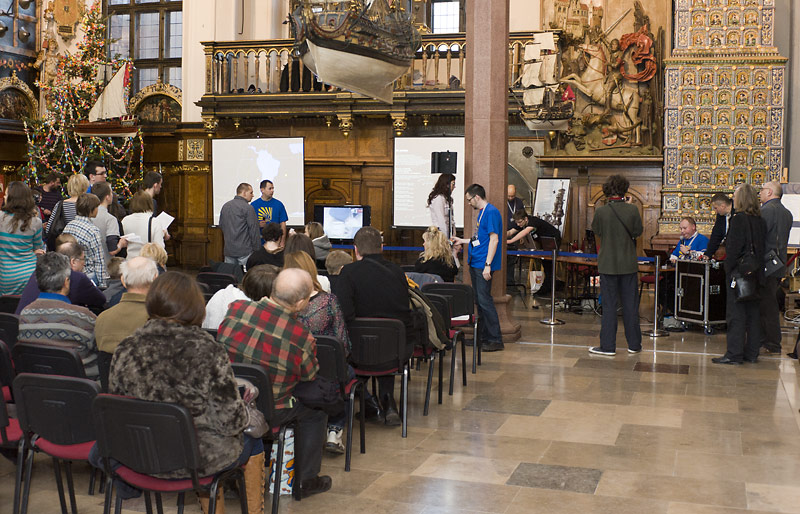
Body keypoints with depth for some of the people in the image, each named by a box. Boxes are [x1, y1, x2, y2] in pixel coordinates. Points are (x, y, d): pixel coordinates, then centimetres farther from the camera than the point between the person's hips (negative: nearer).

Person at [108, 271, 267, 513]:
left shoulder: (125, 349, -11)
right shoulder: (207, 351, -23)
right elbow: (231, 421, -20)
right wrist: (254, 416, 1)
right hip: (199, 460, -4)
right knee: (253, 444, 26)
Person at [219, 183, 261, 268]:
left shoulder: (225, 206, 10)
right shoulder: (247, 208, -11)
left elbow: (221, 225, 18)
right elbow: (254, 230, -13)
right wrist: (257, 249, -7)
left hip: (228, 250, 7)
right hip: (244, 250, -6)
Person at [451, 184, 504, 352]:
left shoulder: (491, 212, -13)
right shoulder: (481, 212, 18)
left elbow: (494, 239, -19)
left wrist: (488, 265, -22)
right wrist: (463, 241, 32)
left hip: (483, 264, -10)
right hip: (475, 263, 10)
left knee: (484, 300, -11)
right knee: (479, 300, 12)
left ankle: (496, 340, -7)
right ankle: (483, 336, 19)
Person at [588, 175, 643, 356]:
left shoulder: (601, 211, -13)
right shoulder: (632, 210, -10)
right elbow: (638, 231, 3)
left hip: (608, 264, -1)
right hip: (629, 264, 2)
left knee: (609, 305, 5)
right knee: (630, 305, 11)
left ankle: (608, 346, 7)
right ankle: (634, 344, 20)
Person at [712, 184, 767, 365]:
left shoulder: (738, 219, -14)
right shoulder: (760, 221, 8)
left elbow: (733, 248, -17)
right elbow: (762, 248, 12)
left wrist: (729, 270, -11)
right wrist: (757, 267, 17)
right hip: (755, 274, 8)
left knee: (735, 313, -3)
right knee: (753, 312, 11)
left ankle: (734, 354, -2)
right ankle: (751, 353, 17)